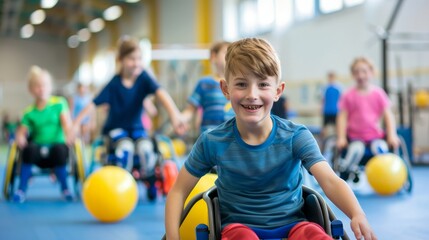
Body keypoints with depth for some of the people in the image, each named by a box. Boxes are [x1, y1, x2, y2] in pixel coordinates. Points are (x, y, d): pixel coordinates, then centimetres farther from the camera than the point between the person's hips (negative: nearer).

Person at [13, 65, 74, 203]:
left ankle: (65, 189, -16)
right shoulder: (29, 113, 8)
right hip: (39, 150, 1)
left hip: (56, 146, -1)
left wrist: (69, 135, -30)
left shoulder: (59, 103, 3)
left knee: (60, 149, -36)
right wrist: (20, 138, -20)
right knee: (29, 149, -33)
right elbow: (21, 132, 5)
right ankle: (21, 190, -21)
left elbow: (67, 123, -9)